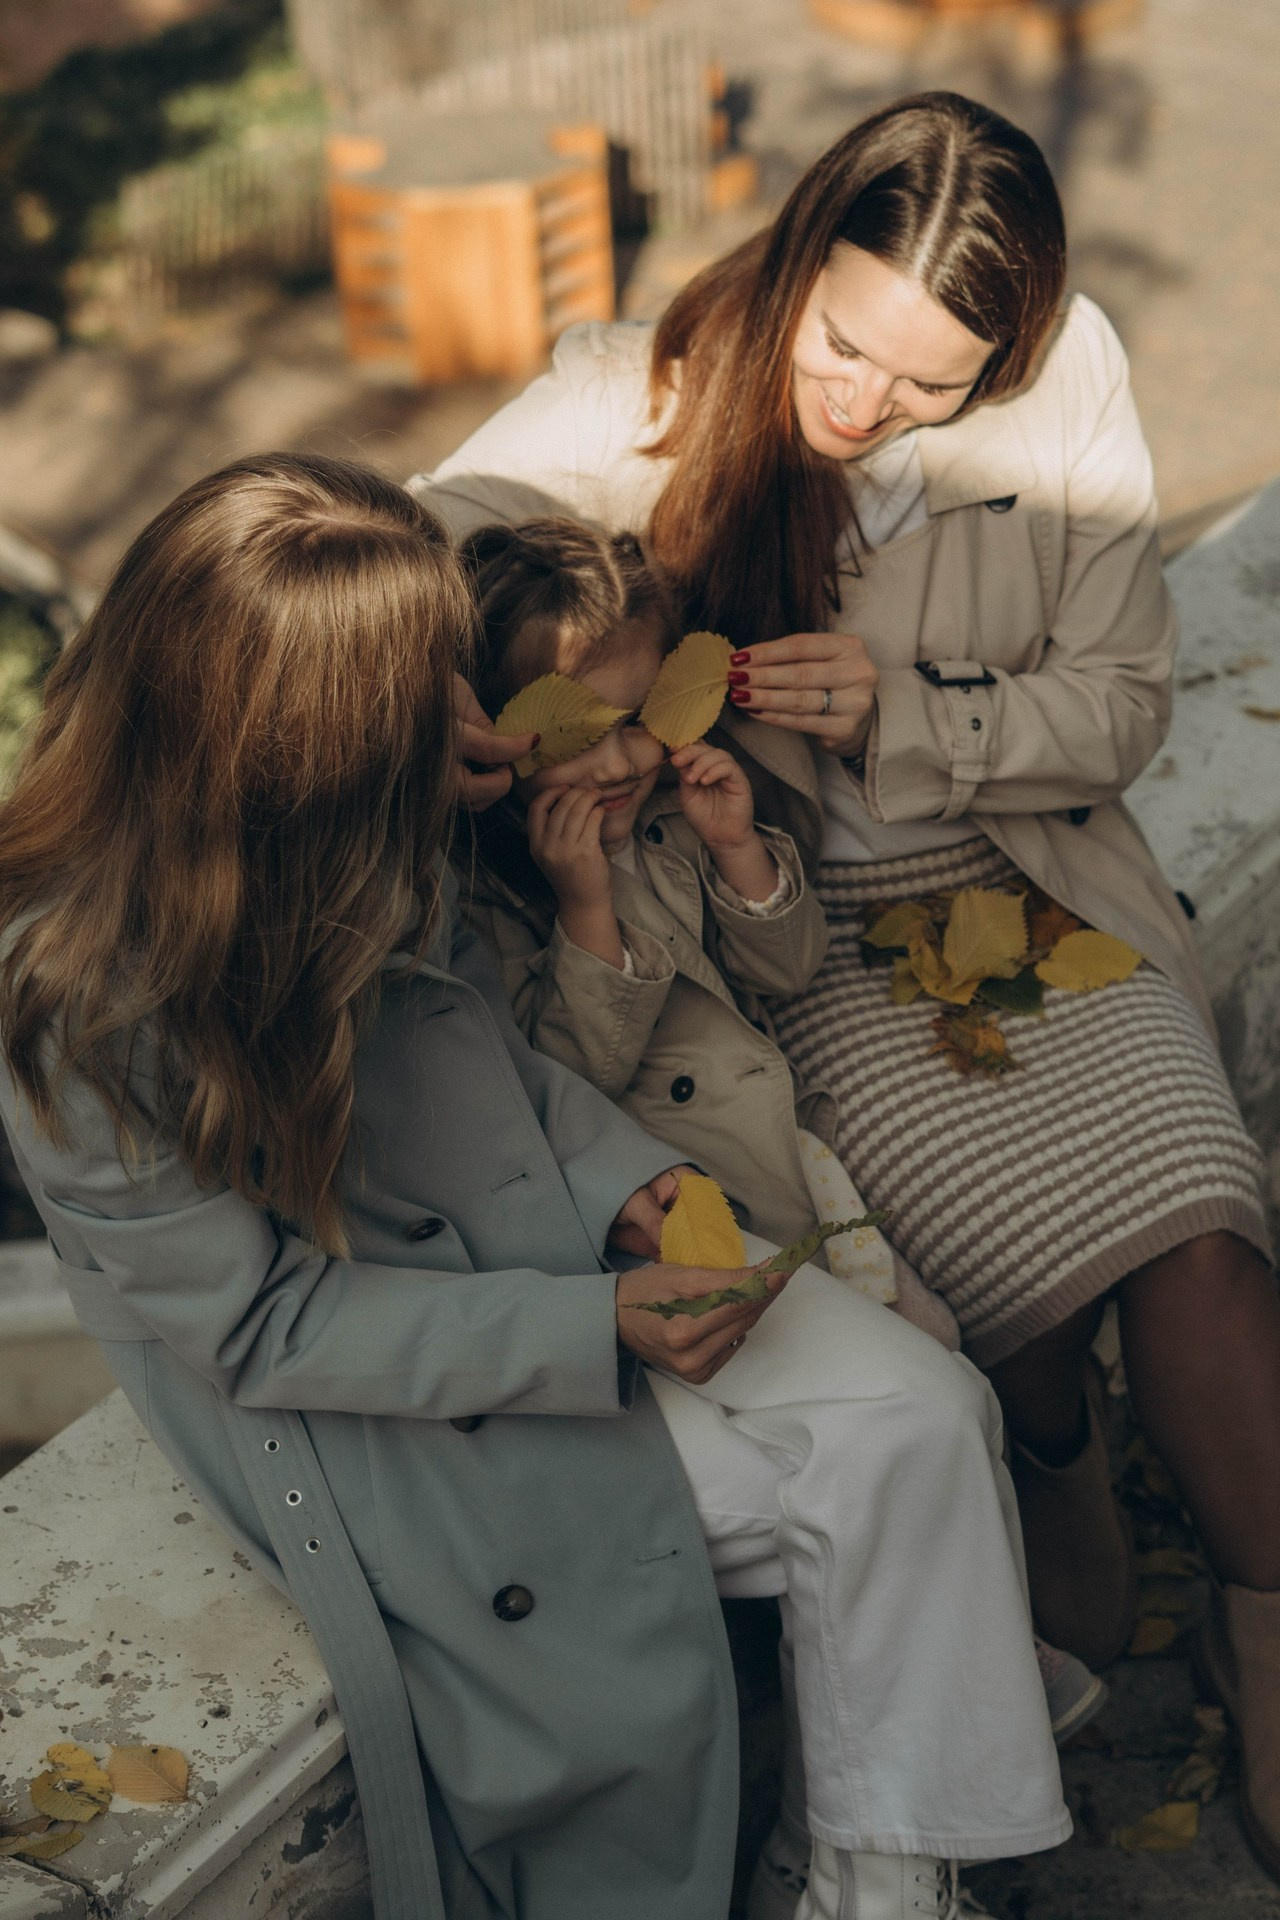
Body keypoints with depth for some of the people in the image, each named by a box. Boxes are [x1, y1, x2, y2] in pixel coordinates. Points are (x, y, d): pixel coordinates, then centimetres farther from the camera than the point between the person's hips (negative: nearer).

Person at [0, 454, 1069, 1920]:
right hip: (345, 1392, -6)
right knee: (633, 1662, -22)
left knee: (918, 1421, -8)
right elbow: (265, 1326, -21)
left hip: (541, 1236, 7)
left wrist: (618, 1176, -7)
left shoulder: (349, 834, -10)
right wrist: (595, 1330, -24)